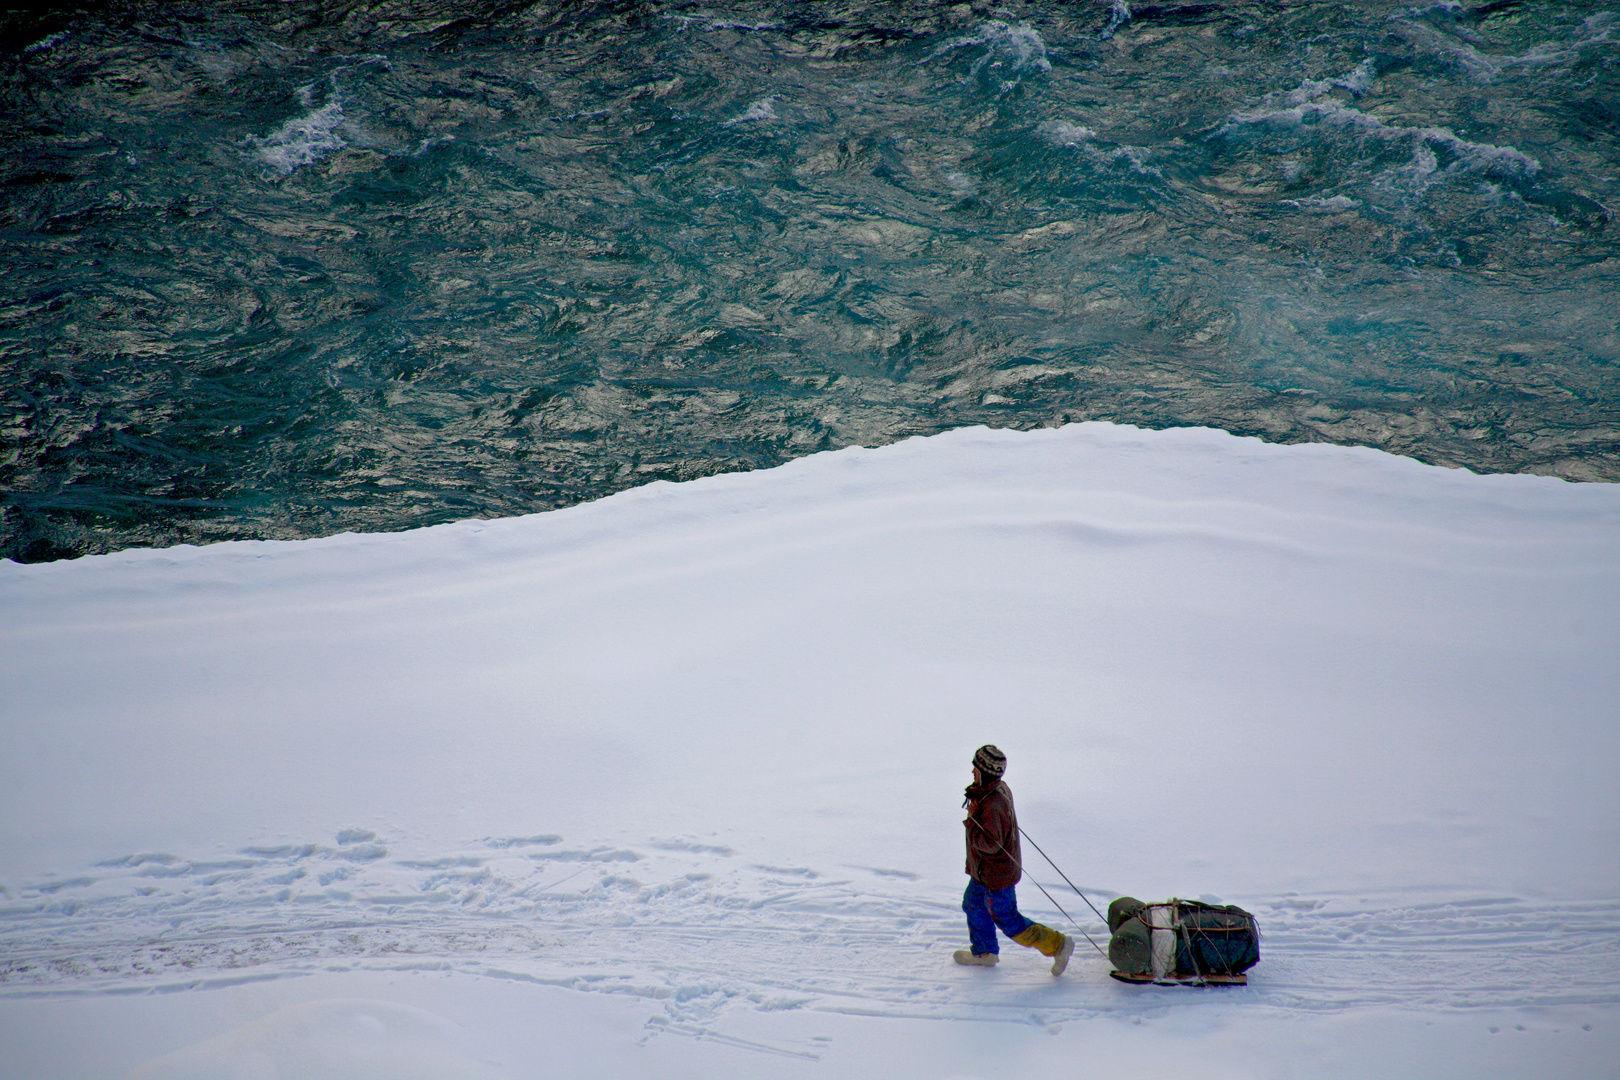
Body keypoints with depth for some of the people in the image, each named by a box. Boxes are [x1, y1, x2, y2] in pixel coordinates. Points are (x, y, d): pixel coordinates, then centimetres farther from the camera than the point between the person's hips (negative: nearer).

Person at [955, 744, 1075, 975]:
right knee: (973, 904, 26)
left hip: (996, 876, -10)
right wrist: (976, 794, 2)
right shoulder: (1001, 789, -4)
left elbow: (990, 843, -33)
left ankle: (1057, 944, 13)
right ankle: (984, 952, 44)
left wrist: (972, 819, -27)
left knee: (1007, 921, 5)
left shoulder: (992, 806, -35)